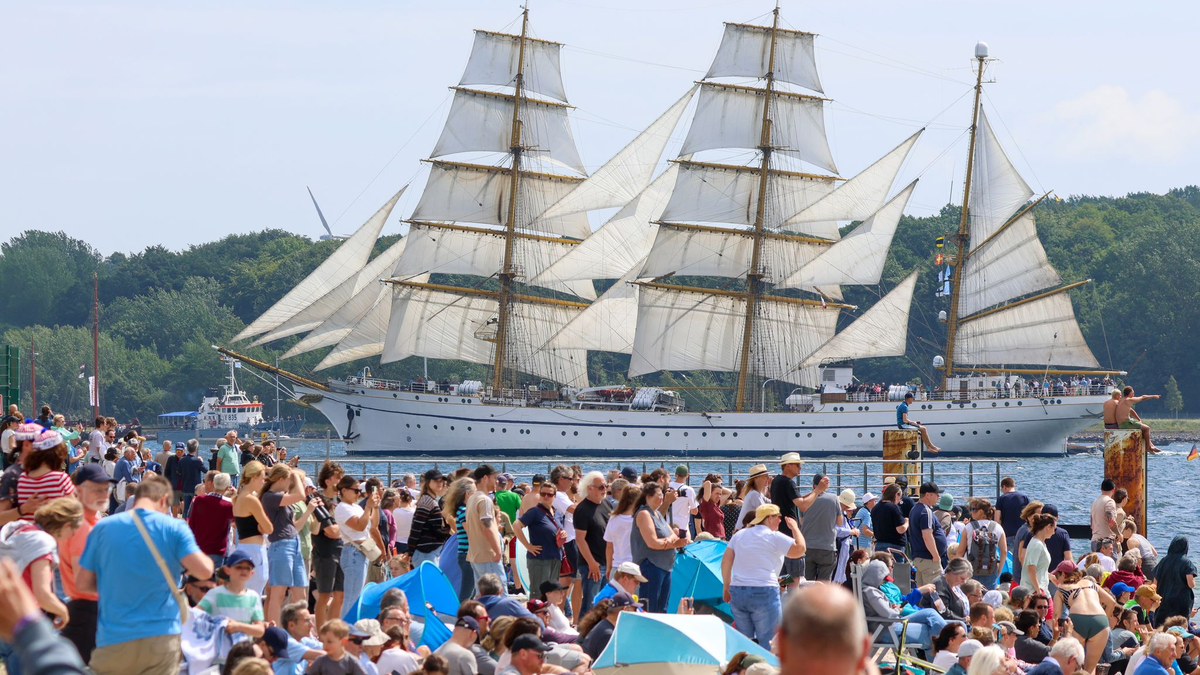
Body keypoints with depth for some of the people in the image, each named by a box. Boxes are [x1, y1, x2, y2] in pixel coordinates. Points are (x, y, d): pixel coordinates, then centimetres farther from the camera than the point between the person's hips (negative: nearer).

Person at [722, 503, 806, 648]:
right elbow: (799, 549, -7)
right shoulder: (774, 537, -4)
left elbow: (726, 561, 12)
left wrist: (726, 587, 18)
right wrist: (794, 528, 7)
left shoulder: (739, 535, 14)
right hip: (764, 592, -6)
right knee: (768, 643, -4)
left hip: (737, 592, 6)